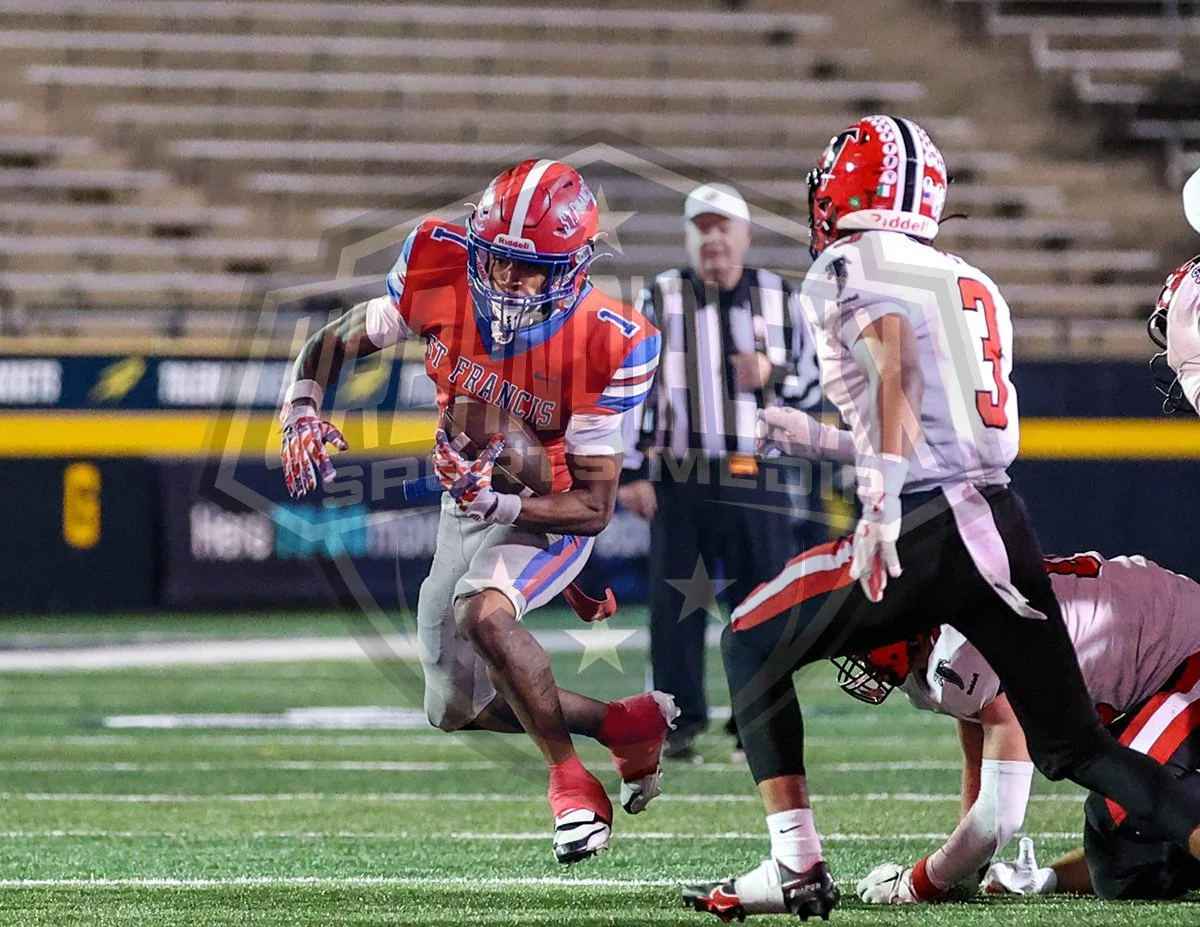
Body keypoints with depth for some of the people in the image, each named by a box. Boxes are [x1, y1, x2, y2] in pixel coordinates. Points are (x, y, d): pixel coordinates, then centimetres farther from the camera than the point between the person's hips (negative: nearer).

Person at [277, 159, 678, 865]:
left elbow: (594, 507, -26)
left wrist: (499, 501, -42)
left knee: (482, 611, -36)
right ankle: (629, 724, 27)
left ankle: (573, 782, -19)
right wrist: (302, 412, -29)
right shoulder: (440, 276, -23)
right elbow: (335, 345, -8)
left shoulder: (610, 346, -31)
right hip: (468, 497, 6)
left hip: (550, 510, -6)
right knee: (457, 707, 11)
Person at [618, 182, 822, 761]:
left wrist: (772, 377, -8)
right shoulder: (660, 299, 4)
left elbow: (812, 387, 14)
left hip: (758, 479, 1)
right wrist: (631, 471, -4)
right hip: (680, 479, -1)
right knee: (676, 605, -2)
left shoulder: (780, 300, 9)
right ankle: (681, 724, 7)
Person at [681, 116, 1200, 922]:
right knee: (1074, 747, 9)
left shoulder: (849, 267, 2)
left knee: (751, 645, 16)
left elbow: (895, 365, -16)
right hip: (1006, 521, 6)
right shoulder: (976, 286, 23)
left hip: (925, 525, -6)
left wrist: (885, 501, -27)